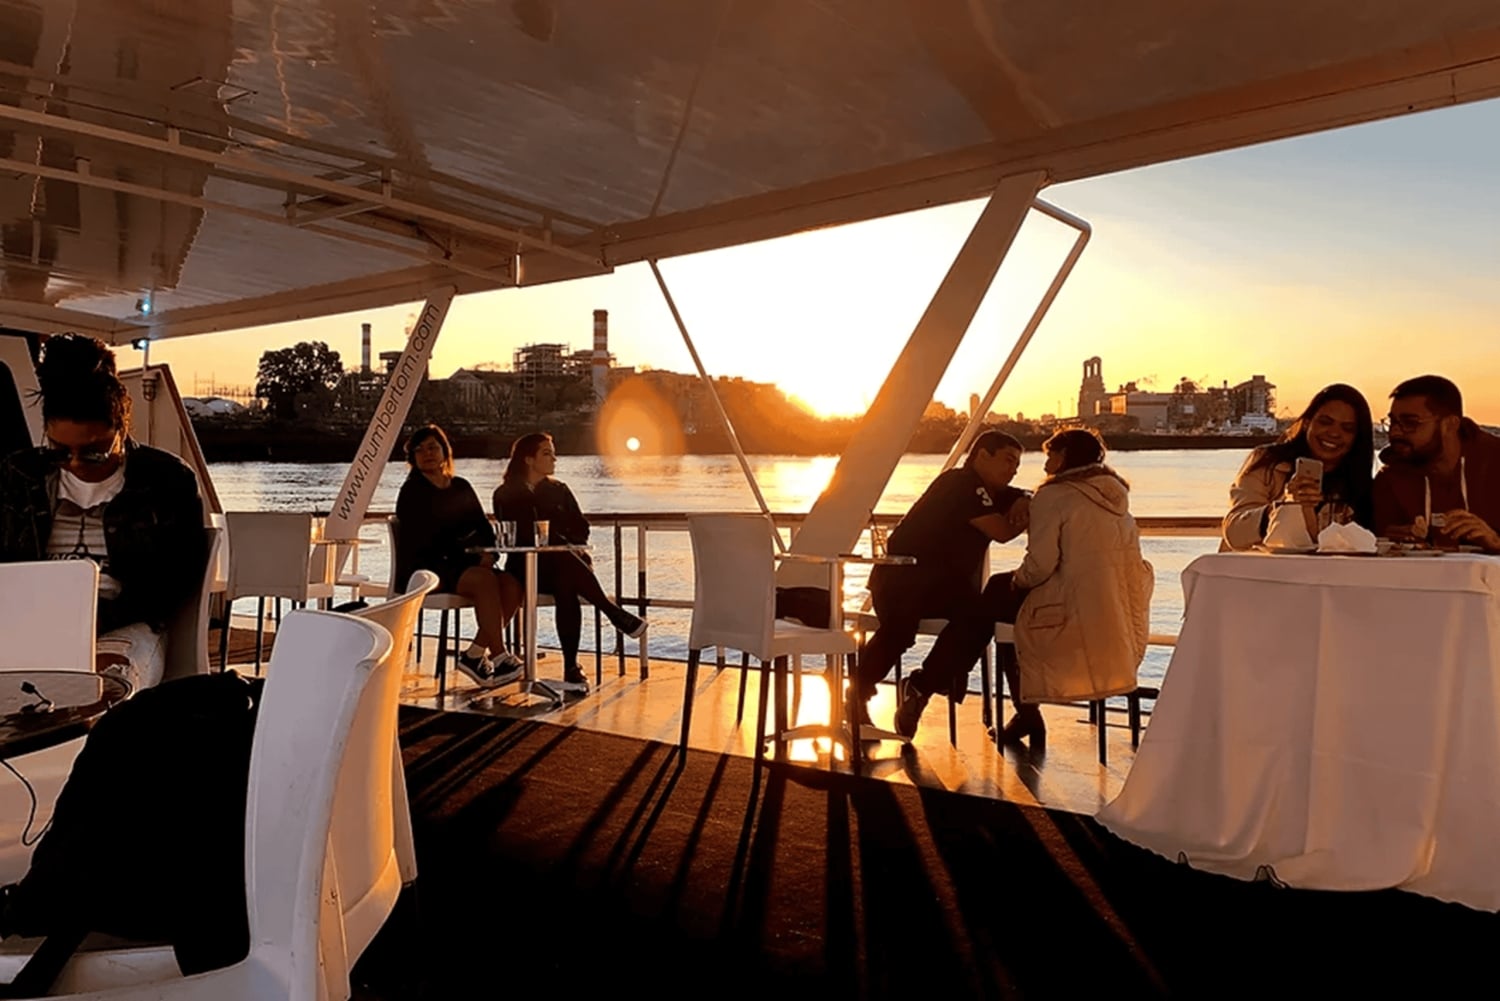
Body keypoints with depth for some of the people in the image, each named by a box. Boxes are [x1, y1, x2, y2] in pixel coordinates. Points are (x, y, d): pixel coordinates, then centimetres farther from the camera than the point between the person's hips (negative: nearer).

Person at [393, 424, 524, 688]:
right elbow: (420, 540, -10)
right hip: (421, 569, -6)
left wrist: (488, 552, -10)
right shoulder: (412, 491, -1)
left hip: (458, 565, 6)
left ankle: (474, 654, -17)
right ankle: (500, 657, -30)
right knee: (484, 579, -32)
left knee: (511, 584, -21)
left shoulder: (461, 487, 16)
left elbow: (483, 526, 14)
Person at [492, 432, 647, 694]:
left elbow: (580, 528, 10)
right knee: (565, 561, -37)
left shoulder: (559, 490, 18)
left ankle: (571, 668, -38)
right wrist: (559, 543, -13)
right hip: (525, 568, -3)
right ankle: (616, 614, -33)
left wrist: (570, 546, -13)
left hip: (562, 566, 3)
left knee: (566, 586, -35)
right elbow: (512, 536, -3)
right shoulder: (505, 495, 8)